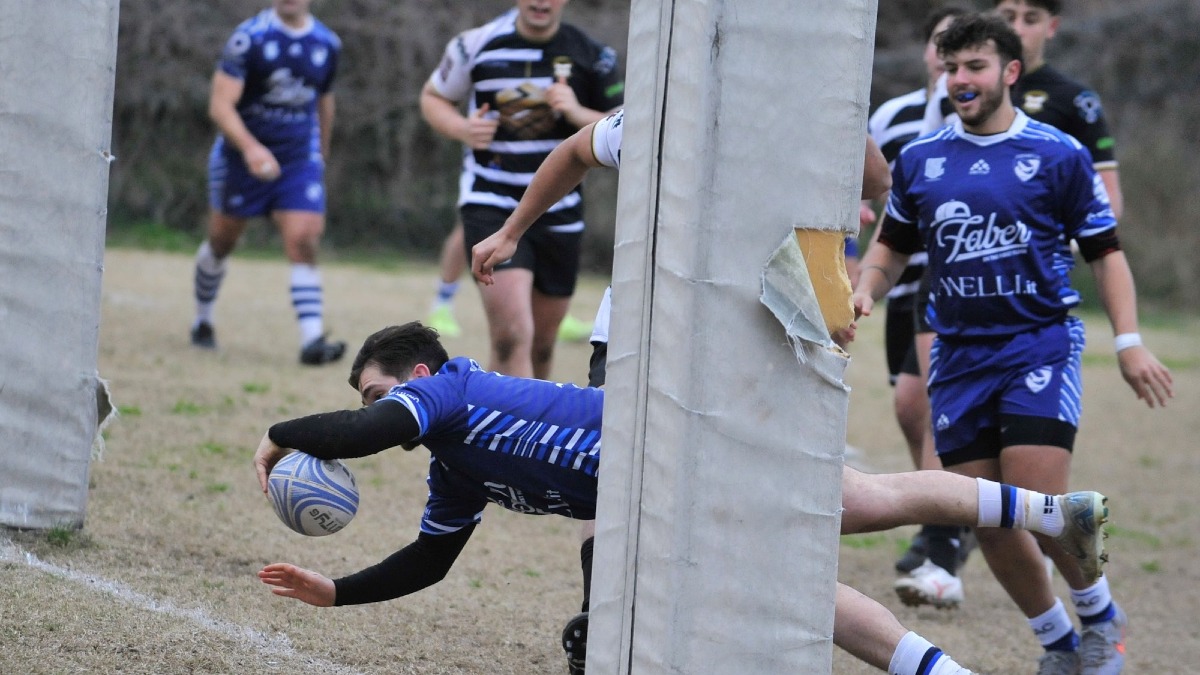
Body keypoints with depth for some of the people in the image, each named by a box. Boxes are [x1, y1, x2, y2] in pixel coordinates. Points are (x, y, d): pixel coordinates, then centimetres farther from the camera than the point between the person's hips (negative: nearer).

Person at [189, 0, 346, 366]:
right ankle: (202, 320, 37)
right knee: (221, 241, 13)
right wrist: (250, 147, -37)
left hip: (300, 160, 2)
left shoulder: (327, 44, -1)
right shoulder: (249, 37, -16)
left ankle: (312, 340, -20)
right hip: (241, 156, -2)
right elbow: (221, 104, -22)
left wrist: (321, 155, 24)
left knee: (303, 242, -14)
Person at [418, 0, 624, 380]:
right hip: (490, 208, -3)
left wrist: (578, 114, -17)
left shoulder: (593, 57, 1)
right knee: (511, 334, -21)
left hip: (558, 214, 3)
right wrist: (462, 129, -7)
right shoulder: (476, 45, -2)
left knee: (541, 343, 13)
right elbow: (433, 96, 14)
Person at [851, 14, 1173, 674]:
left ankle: (1100, 617, 10)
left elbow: (1104, 251, 4)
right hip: (959, 355, 4)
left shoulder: (1059, 155, -1)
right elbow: (892, 246, 20)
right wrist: (865, 292, -1)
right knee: (987, 520, 1)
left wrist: (1129, 341, -6)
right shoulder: (918, 160, 7)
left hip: (1040, 344, -4)